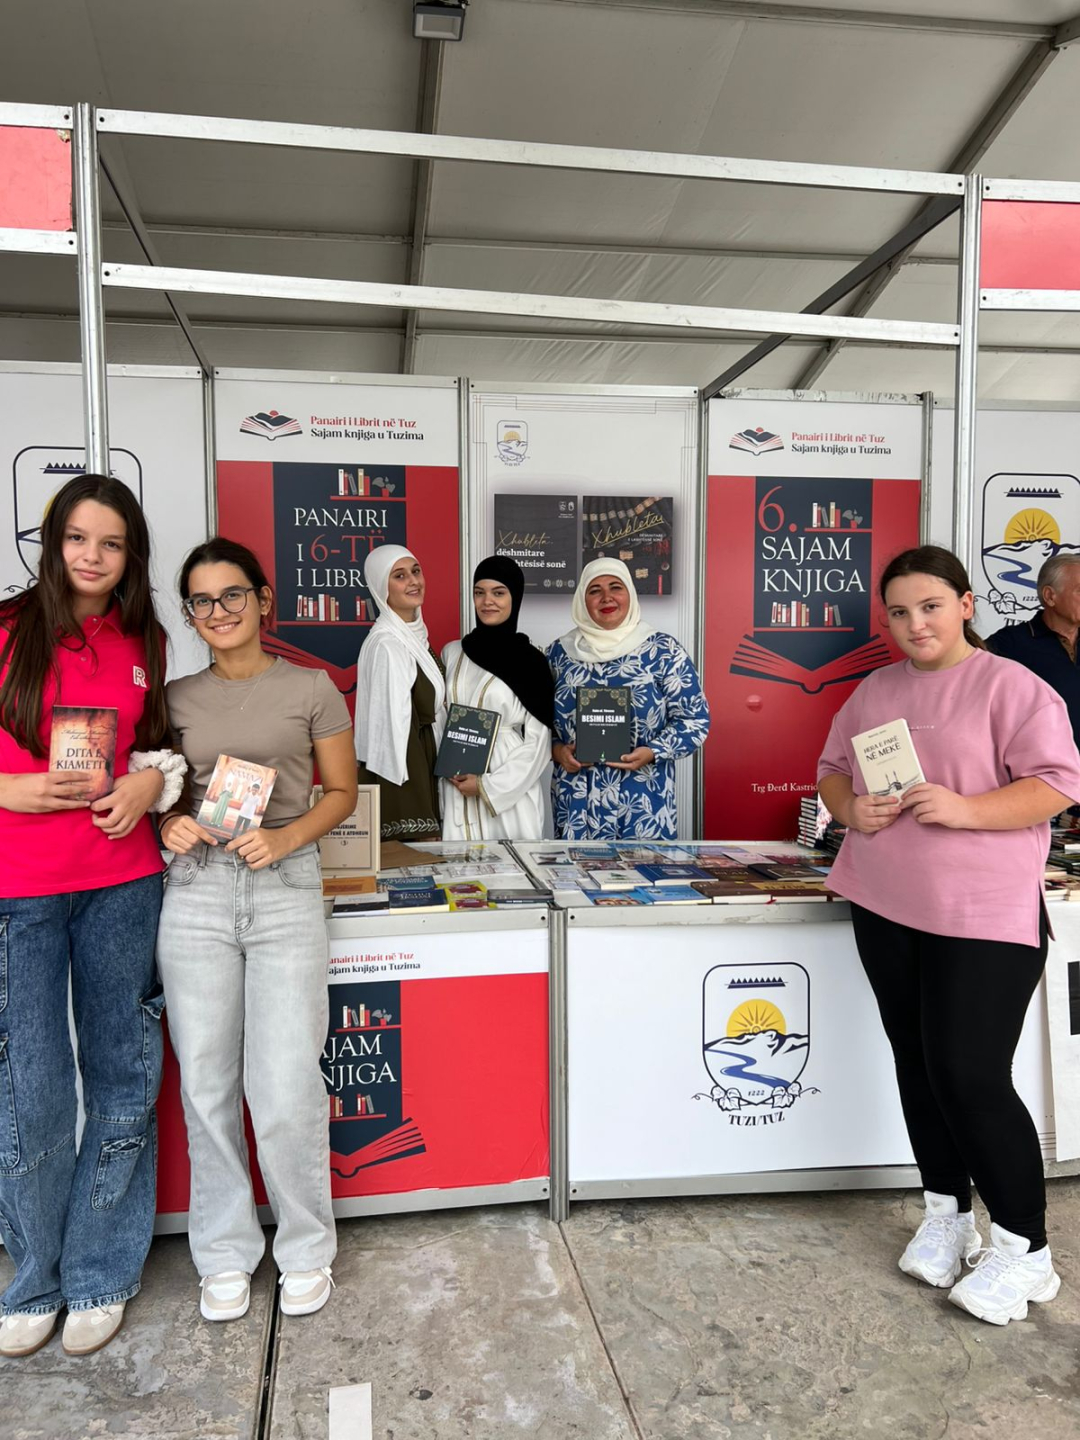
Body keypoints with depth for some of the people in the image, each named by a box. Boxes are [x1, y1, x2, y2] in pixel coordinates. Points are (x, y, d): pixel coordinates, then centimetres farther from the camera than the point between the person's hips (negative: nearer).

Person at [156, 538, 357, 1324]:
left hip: (286, 887, -2)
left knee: (287, 1088, -3)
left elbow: (342, 792, 7)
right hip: (195, 891, 3)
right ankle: (226, 1252, 27)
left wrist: (285, 837, -10)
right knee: (207, 1083, 7)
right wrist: (170, 826, -6)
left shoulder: (312, 689, 4)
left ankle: (305, 1249, 21)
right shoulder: (176, 699, 11)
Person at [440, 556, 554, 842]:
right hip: (458, 791, 3)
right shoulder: (452, 653, 8)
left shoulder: (530, 661, -3)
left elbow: (537, 742, -6)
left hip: (511, 793, -3)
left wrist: (488, 787, -10)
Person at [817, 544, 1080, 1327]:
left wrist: (964, 809, -25)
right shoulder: (874, 691, 12)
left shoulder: (1011, 686, -7)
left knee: (972, 1077, -6)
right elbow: (832, 769, 16)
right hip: (886, 908, 6)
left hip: (986, 917, -6)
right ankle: (946, 1213, 32)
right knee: (918, 1066, 14)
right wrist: (850, 809, -6)